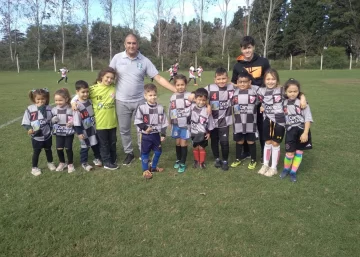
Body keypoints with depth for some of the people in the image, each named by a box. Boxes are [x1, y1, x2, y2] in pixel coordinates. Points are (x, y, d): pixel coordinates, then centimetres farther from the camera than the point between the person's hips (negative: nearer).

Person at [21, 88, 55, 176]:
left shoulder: (48, 108, -8)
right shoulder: (29, 109, -12)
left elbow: (49, 119, -22)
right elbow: (25, 122, -7)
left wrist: (42, 108, -25)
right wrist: (29, 128, -23)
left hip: (47, 135, 1)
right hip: (36, 136, -1)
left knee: (48, 150, 22)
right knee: (36, 152, 12)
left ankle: (50, 163, 44)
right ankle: (34, 168, 29)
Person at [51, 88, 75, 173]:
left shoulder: (71, 109, -13)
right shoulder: (54, 110, -2)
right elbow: (50, 121, 6)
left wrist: (72, 123, -28)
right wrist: (53, 120, -16)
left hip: (69, 133, -3)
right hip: (58, 133, 3)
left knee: (68, 148, 6)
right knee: (59, 148, 8)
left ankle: (70, 164, 24)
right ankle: (62, 163, 31)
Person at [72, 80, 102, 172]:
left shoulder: (90, 101, -1)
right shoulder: (77, 105, -19)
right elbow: (76, 120, -18)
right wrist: (79, 132, -16)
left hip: (93, 127, 6)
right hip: (84, 130, -5)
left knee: (95, 144, 16)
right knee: (85, 147, 7)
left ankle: (97, 158, 36)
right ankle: (84, 162, 24)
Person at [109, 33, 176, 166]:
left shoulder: (144, 61, -5)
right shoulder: (117, 58, -3)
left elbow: (158, 78, -7)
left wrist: (177, 90, -14)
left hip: (139, 101, 0)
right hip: (122, 101, 0)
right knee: (124, 129, 10)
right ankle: (129, 153, 28)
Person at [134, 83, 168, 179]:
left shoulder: (160, 108, -1)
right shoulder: (141, 107, -13)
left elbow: (163, 122, 3)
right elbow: (137, 121, -9)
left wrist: (163, 134, 1)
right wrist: (145, 128, -19)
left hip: (156, 134, 4)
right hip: (146, 135, -4)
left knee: (158, 151, 14)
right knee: (145, 152, 6)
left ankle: (153, 167, 34)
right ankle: (145, 170, 21)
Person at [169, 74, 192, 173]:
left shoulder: (189, 96, -8)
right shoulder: (173, 97, 3)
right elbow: (170, 110, 10)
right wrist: (170, 122, 13)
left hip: (185, 124, -3)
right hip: (176, 124, 3)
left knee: (183, 143, 2)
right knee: (178, 143, 15)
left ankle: (183, 163, 14)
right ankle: (178, 160, 33)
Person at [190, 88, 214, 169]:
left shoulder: (207, 110, -16)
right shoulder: (192, 107, -11)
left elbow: (210, 121, -7)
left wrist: (209, 132, -3)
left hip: (203, 132, -2)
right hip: (194, 132, 2)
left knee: (202, 148, 8)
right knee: (195, 147, 14)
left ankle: (202, 162, 23)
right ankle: (196, 161, 33)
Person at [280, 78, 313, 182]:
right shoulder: (284, 103, -1)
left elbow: (308, 118, -10)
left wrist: (305, 133, -14)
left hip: (302, 131, -1)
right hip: (290, 131, 1)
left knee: (299, 152, 9)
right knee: (289, 153, -3)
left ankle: (293, 172, 24)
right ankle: (286, 169, 23)